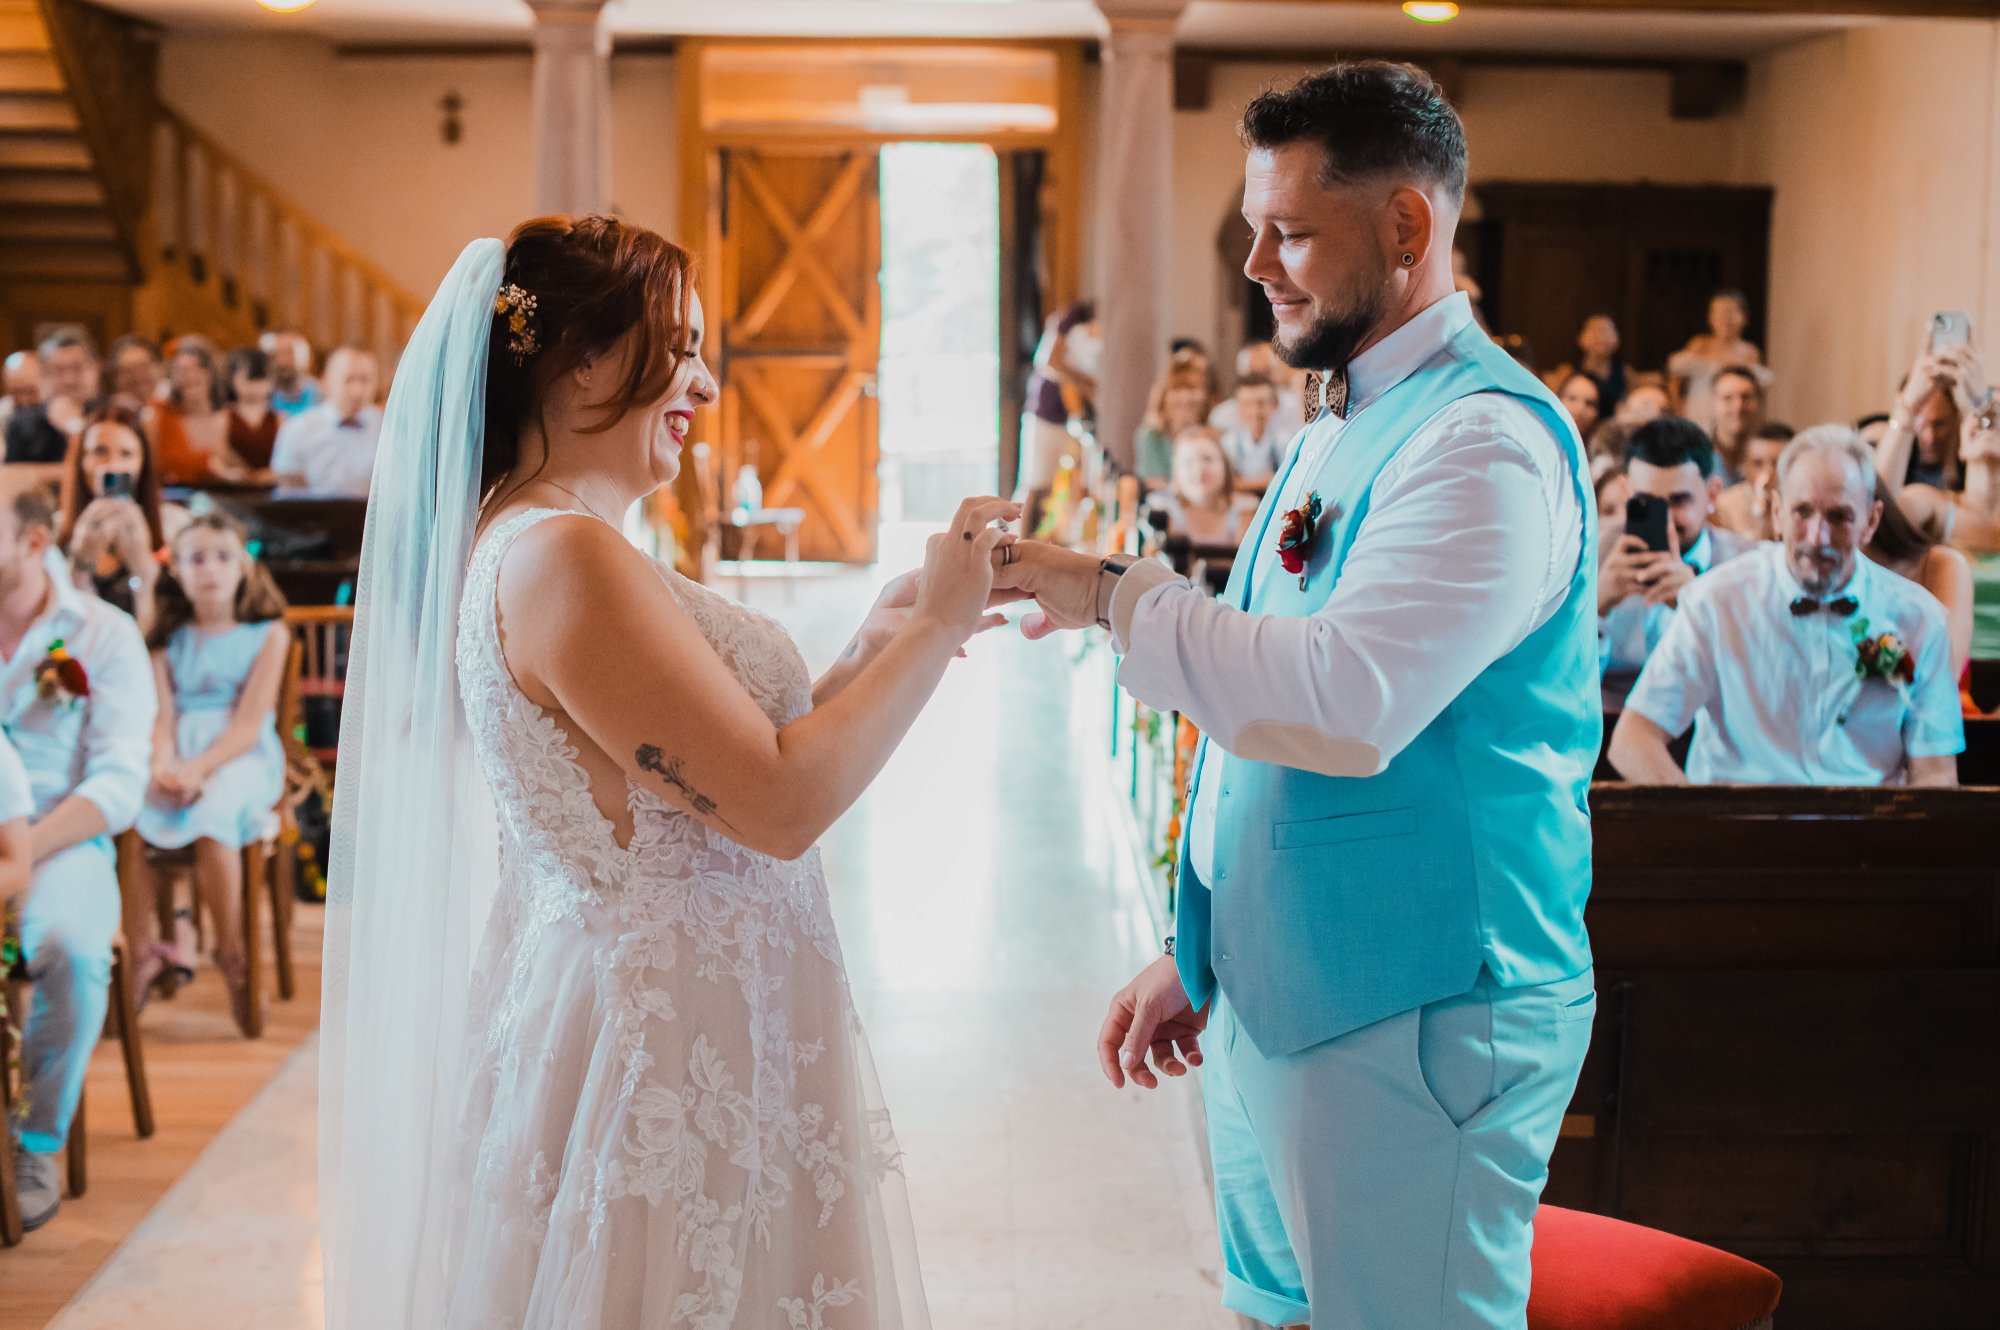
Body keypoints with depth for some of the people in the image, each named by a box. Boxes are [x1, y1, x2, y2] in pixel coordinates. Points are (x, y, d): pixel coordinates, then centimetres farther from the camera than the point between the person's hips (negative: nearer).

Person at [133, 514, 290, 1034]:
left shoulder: (268, 634, 5)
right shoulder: (168, 640, 17)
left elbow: (249, 723, -4)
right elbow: (163, 718, 7)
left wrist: (198, 768, -19)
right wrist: (163, 764, -16)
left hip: (242, 757, -4)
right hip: (180, 760, 4)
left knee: (210, 815, -35)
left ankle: (231, 953, -17)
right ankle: (140, 946, -13)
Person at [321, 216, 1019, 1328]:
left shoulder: (528, 540, 11)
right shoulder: (562, 556, -20)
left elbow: (725, 757, 12)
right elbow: (783, 805, -21)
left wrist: (874, 647, 7)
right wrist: (934, 628, -12)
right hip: (671, 1059, -10)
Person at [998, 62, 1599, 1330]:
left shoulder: (1488, 440, -18)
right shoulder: (1340, 430, 14)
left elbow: (1348, 704, -31)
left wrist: (1116, 594, -20)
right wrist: (1197, 955, 20)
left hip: (1416, 1025, -9)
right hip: (1271, 1006, 9)